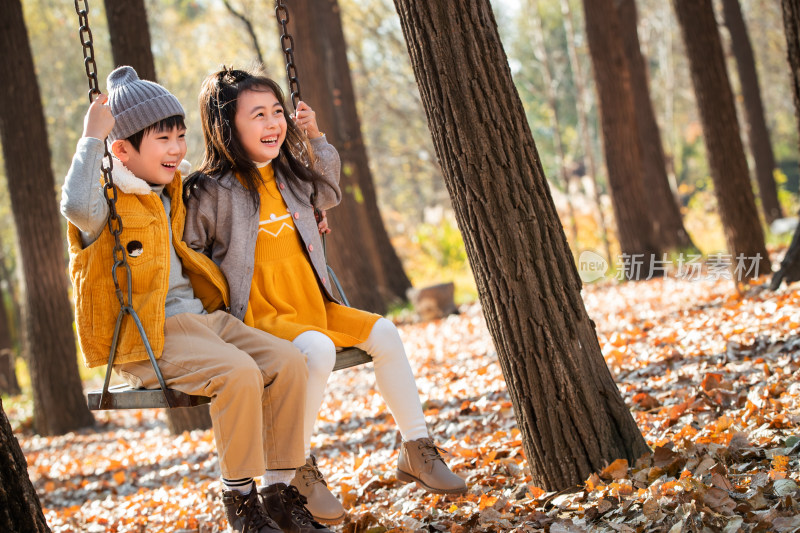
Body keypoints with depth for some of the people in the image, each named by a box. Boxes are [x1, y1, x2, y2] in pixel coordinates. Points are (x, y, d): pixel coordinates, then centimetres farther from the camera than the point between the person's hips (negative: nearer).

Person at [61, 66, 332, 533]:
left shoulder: (175, 193, 19)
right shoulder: (107, 202, -7)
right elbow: (78, 207, -34)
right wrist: (92, 138, -29)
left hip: (202, 318, 8)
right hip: (146, 338, -8)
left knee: (289, 361, -12)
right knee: (238, 373, -30)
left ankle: (280, 489, -6)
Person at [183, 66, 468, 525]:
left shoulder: (291, 177, 11)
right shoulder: (213, 192, -10)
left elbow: (328, 194, 31)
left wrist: (316, 139, 19)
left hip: (313, 308, 7)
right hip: (258, 317, -7)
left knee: (384, 333, -7)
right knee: (317, 349, -33)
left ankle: (417, 449, 4)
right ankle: (299, 470, -18)